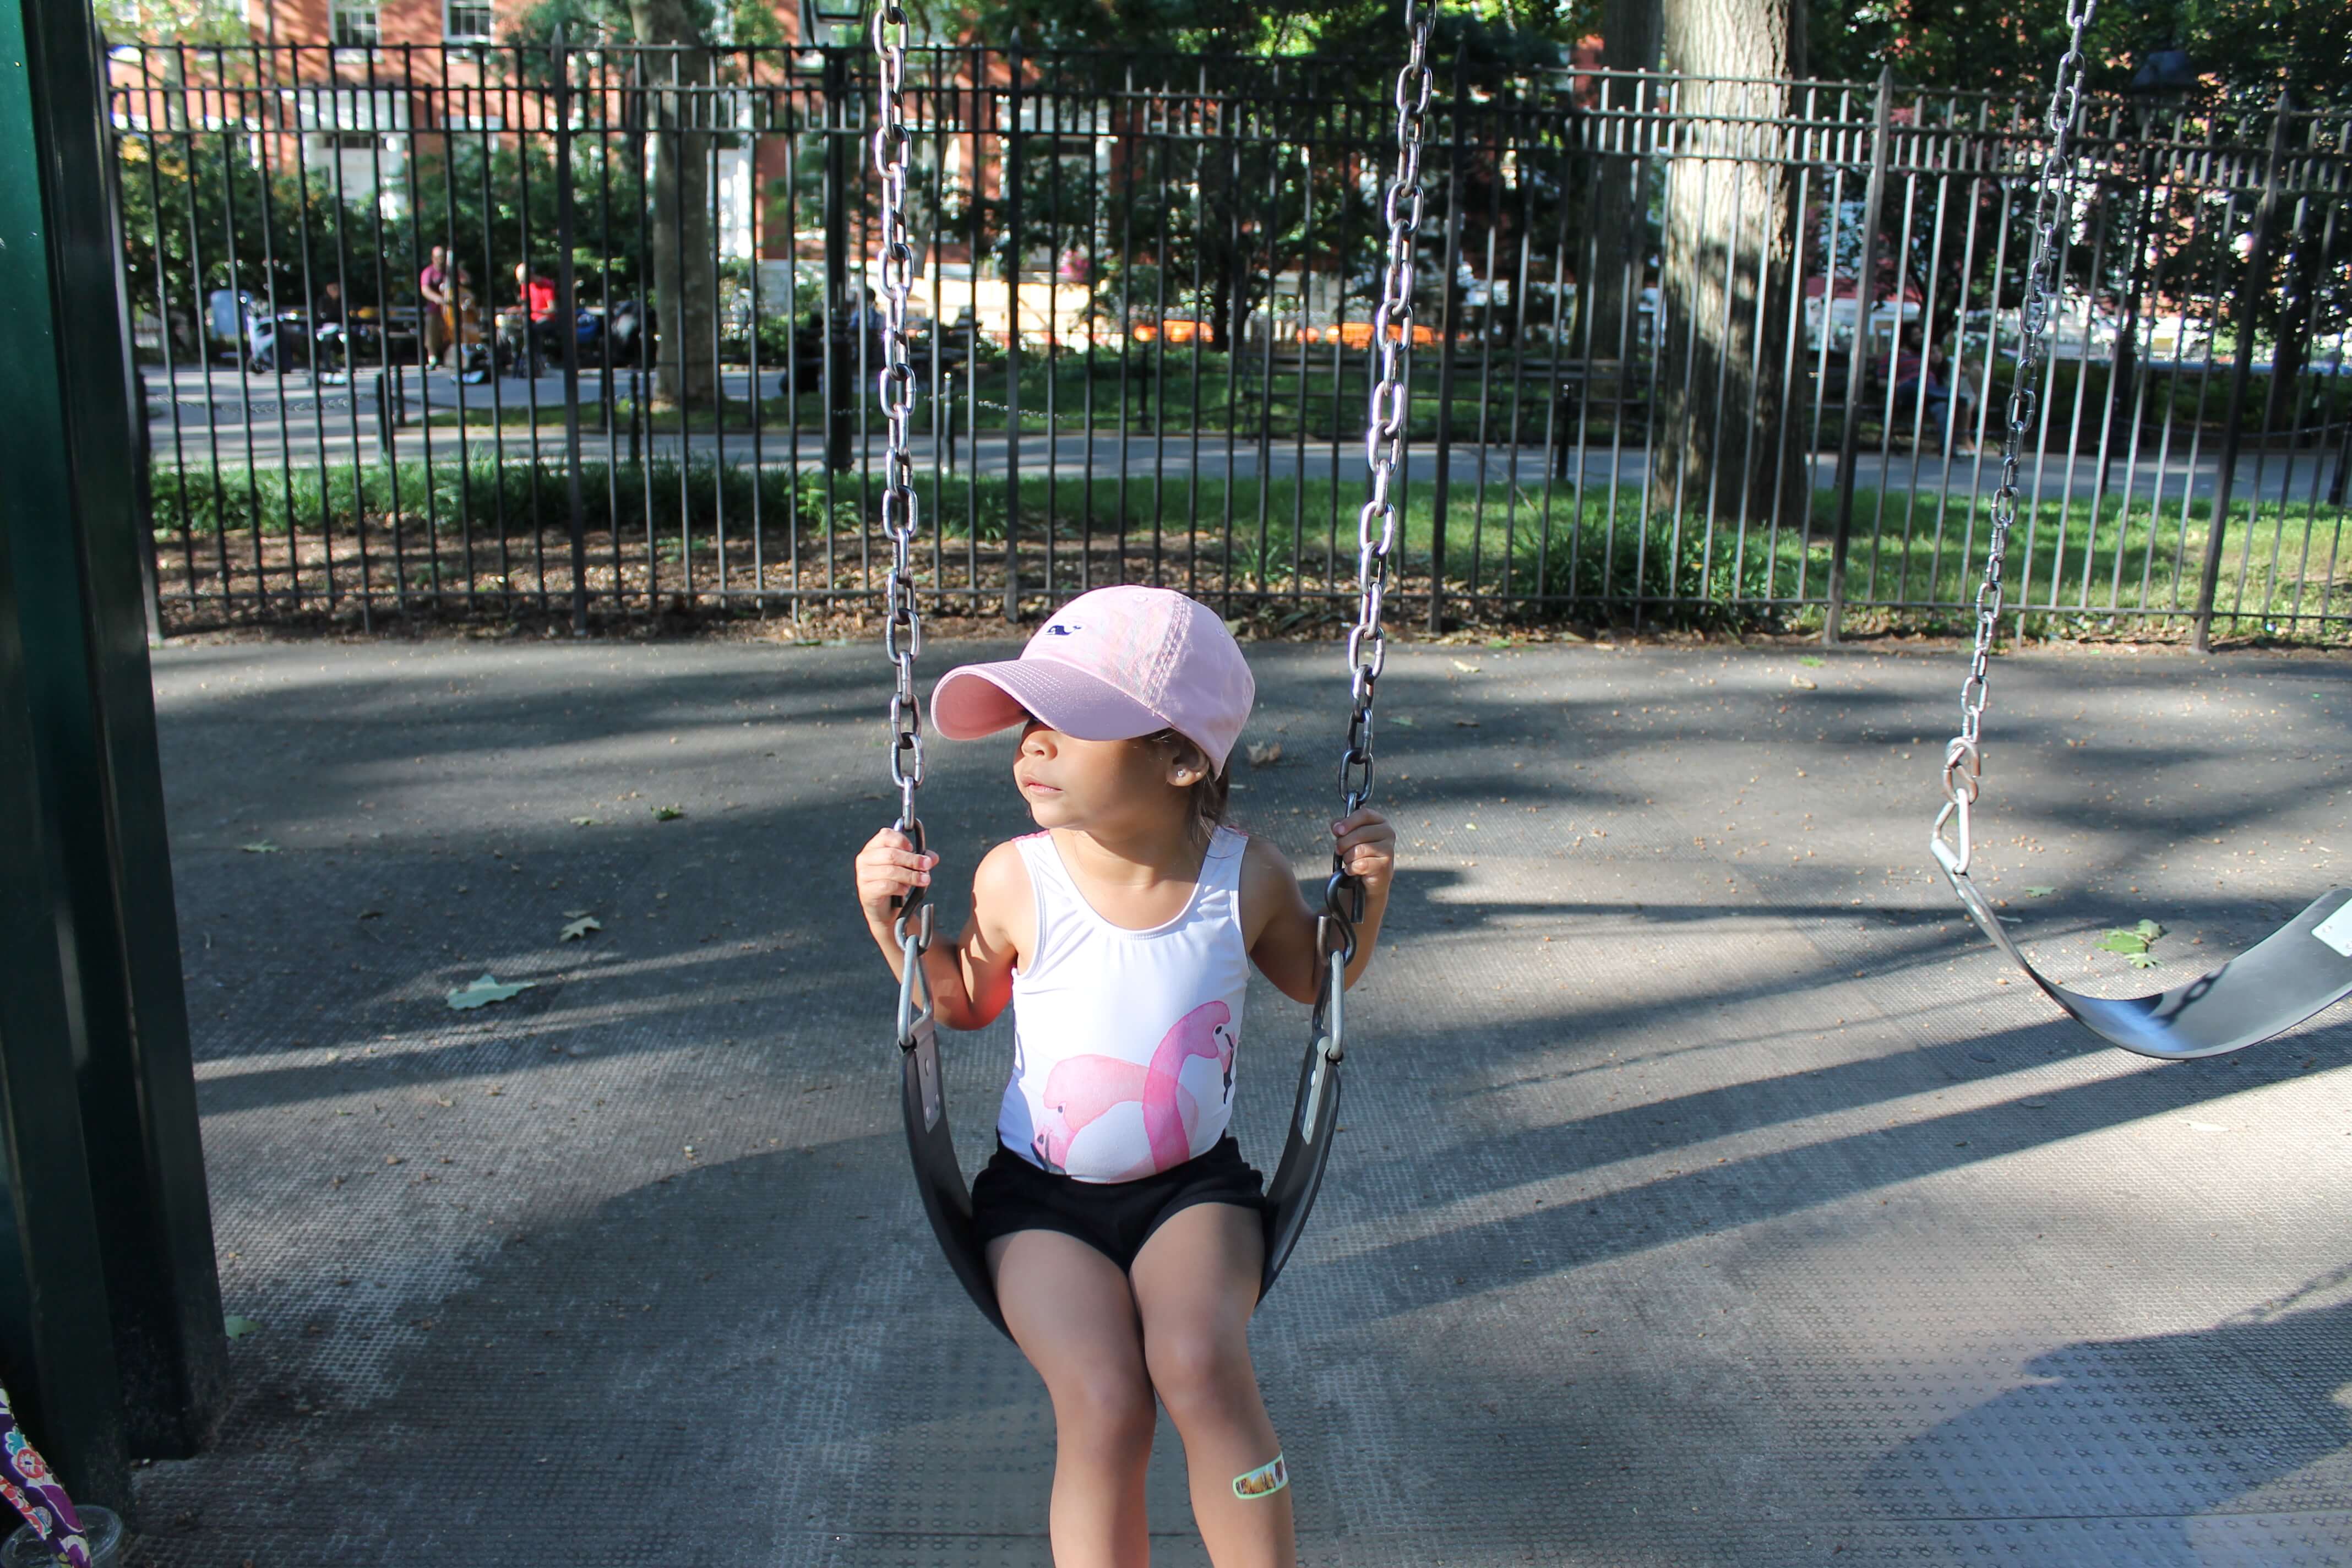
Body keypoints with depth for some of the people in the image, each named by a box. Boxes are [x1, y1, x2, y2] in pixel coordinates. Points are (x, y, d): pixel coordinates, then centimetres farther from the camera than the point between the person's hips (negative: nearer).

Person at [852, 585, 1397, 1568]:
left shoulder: (1245, 876, -10)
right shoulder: (1016, 880, -12)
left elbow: (1318, 979, 11)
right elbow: (965, 1003, 9)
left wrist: (1366, 890, -6)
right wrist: (892, 920, -7)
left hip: (1193, 1186, 0)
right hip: (1041, 1197, 0)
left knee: (1199, 1363, -27)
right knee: (1104, 1405, -23)